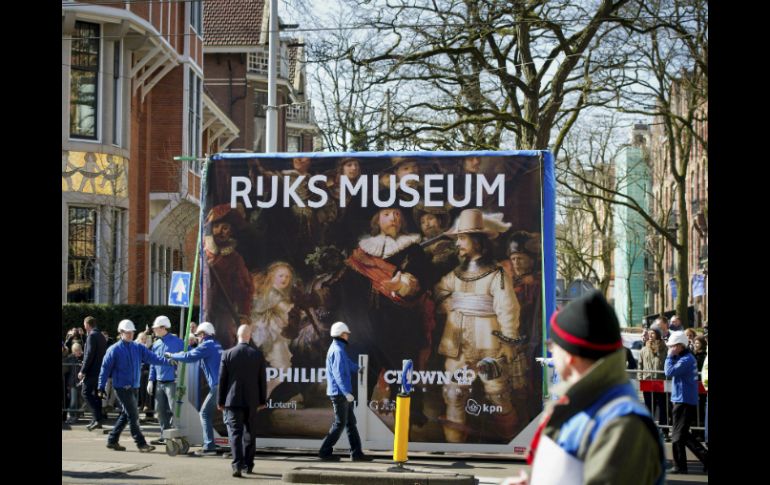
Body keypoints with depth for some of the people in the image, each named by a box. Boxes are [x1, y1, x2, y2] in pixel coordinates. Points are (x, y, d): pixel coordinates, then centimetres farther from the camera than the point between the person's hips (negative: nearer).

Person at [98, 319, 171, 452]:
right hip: (122, 387, -6)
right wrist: (101, 387, -5)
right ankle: (141, 443, -6)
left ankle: (112, 440, 23)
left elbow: (153, 358, -2)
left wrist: (167, 360, -18)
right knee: (133, 415, -9)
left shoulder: (138, 347, 7)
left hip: (134, 387, 6)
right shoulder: (114, 350, -7)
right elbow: (105, 368, -4)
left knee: (126, 415, 12)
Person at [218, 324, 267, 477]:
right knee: (249, 433, 13)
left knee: (235, 432, -4)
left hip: (233, 400, -2)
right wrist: (262, 400, 12)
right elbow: (262, 380, 2)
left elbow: (222, 379, -2)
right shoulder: (258, 355, -2)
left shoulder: (228, 354, -5)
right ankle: (248, 465, 19)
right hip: (251, 401, 2)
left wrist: (220, 401, 6)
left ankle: (237, 465, -19)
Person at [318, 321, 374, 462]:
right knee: (340, 423, -4)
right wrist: (346, 392, -32)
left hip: (341, 394, 10)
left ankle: (356, 453, 11)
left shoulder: (337, 349, 15)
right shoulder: (338, 350, -16)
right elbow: (338, 373, -26)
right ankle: (325, 452, 1)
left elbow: (348, 363, 34)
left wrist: (357, 369, 50)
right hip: (339, 393, -10)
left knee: (351, 422, 10)